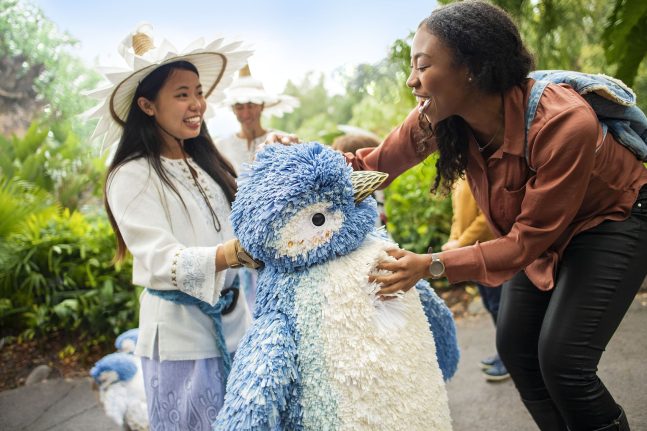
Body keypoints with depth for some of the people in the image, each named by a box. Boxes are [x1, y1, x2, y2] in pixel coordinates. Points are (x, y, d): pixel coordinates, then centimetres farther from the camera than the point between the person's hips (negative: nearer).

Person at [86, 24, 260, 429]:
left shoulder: (206, 164, 9)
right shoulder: (133, 177, -11)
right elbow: (161, 261, -22)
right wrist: (235, 252, -37)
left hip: (234, 323, 6)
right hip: (180, 336, -6)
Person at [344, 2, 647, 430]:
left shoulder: (564, 122, -37)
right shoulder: (437, 119, -20)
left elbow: (528, 241, -29)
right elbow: (374, 164, -7)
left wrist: (432, 265, -38)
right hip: (538, 228, 6)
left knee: (562, 359, -15)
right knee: (515, 347, 5)